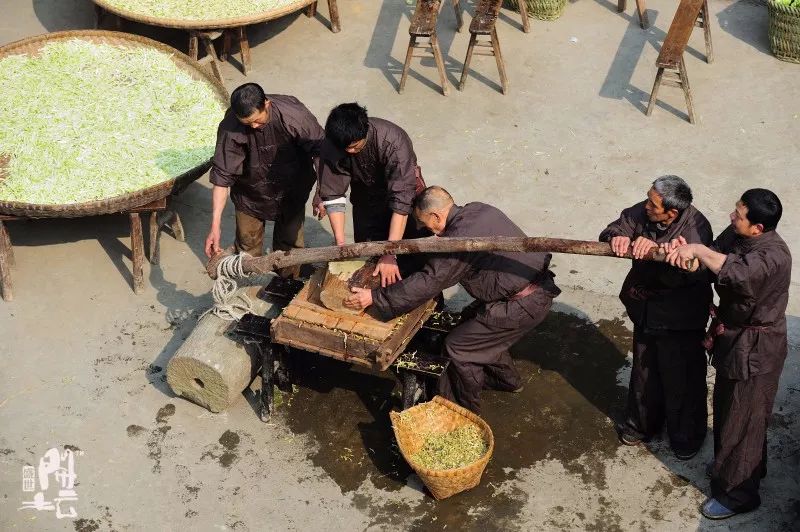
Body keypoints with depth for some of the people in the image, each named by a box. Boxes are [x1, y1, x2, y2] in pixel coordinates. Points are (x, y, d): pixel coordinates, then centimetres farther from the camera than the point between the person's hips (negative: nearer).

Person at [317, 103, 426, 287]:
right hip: (366, 196, 3)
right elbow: (333, 196, -20)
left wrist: (390, 254, -44)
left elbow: (401, 200, -41)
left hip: (404, 187, -3)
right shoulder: (332, 145, -28)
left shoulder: (393, 142, -39)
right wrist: (340, 244, -28)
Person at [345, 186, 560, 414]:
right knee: (477, 328, 26)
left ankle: (467, 409, 18)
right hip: (541, 287, 9)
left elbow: (426, 283, -19)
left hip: (524, 305, -9)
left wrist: (374, 297, -14)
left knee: (458, 346, 1)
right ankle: (506, 379, 44)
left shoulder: (458, 239, -20)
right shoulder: (479, 209, 7)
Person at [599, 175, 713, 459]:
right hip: (646, 309, 6)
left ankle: (687, 435, 34)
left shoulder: (695, 228, -28)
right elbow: (611, 231, -7)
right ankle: (642, 423, 46)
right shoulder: (642, 212, -13)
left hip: (679, 319, -5)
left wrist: (656, 250, -47)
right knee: (644, 370, 23)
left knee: (681, 378, 11)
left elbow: (683, 274, -38)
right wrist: (617, 237, -30)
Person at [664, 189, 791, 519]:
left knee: (741, 421, 6)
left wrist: (696, 250, -36)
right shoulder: (735, 236, -5)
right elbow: (710, 264, -1)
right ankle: (740, 466, 49)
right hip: (732, 337, 9)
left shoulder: (774, 257, -31)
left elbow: (736, 273, -48)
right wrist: (687, 255, -23)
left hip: (755, 349, -9)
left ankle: (737, 493, 24)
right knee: (727, 409, 25)